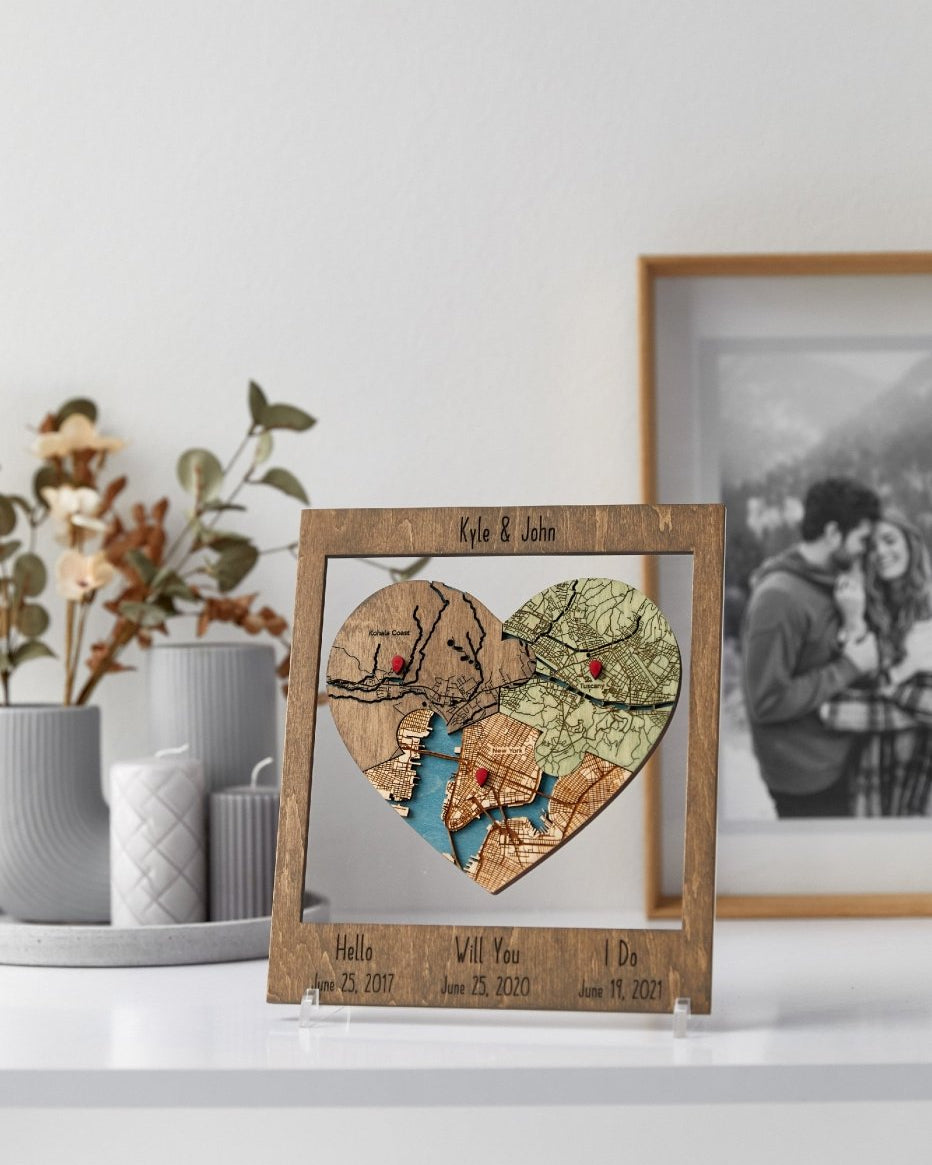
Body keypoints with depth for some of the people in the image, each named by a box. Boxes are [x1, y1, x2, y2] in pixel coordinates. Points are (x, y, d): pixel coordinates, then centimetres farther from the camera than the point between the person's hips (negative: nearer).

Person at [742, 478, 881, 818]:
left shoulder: (825, 583, 7)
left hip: (837, 761, 9)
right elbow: (767, 702, -25)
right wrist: (850, 668, -20)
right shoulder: (779, 597, -22)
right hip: (807, 779, -9)